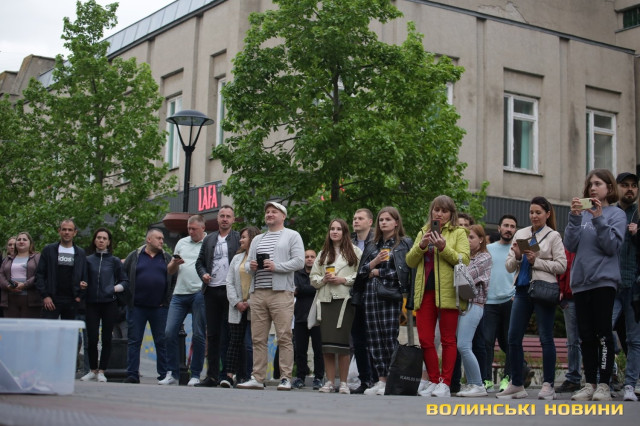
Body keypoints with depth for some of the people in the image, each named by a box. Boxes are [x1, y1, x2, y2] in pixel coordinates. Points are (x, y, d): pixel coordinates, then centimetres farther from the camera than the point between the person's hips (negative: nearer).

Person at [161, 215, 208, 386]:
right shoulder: (182, 243, 18)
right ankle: (172, 373, 7)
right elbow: (170, 270, 21)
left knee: (198, 335, 0)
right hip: (179, 293, 5)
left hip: (199, 294, -5)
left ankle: (195, 375, 8)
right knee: (170, 332, -2)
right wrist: (175, 263, 1)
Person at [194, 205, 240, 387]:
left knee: (228, 334, -4)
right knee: (212, 334, 6)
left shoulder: (239, 239, 5)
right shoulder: (209, 239, 17)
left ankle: (226, 374, -1)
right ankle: (212, 375, 10)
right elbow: (199, 262, 20)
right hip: (211, 291, 4)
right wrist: (203, 274, 0)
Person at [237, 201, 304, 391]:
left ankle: (286, 378, -6)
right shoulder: (257, 239, 25)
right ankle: (257, 378, 7)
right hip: (258, 293, 6)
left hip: (281, 292, -6)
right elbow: (247, 262, 24)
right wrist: (250, 266, 1)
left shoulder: (292, 236, 7)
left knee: (284, 337, -8)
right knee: (258, 338, 4)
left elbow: (299, 261, -5)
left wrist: (276, 266, -13)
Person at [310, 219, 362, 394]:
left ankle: (343, 383, 2)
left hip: (344, 299, -4)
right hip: (325, 300, 4)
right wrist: (323, 279, -2)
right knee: (326, 341, 0)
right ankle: (329, 382, 6)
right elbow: (313, 278, 17)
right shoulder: (323, 254, 21)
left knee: (342, 341, -6)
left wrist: (344, 280, -11)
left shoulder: (354, 252, 7)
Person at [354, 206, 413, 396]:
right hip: (370, 294, 5)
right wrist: (374, 262, -5)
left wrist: (378, 272, -2)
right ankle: (381, 380, 7)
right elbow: (362, 270, 14)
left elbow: (404, 271, -7)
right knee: (374, 338, 2)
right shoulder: (372, 245, 19)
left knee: (390, 337, -9)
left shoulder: (405, 243, 4)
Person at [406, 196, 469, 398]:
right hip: (425, 291, 4)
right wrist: (421, 245, -6)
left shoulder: (459, 233, 6)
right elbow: (410, 261, 11)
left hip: (447, 292, -4)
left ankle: (445, 383, 4)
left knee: (448, 339, 0)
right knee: (425, 339, 1)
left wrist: (443, 247, -18)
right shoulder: (423, 232, 19)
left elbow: (464, 260, -7)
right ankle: (434, 381, 12)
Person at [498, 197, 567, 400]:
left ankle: (548, 385, 2)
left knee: (546, 338, -3)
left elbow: (561, 265, -5)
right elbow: (509, 267, 13)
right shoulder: (520, 234, 15)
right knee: (513, 337, 2)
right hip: (522, 289, 5)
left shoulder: (553, 236, 4)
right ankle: (516, 385, 11)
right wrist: (517, 257, -7)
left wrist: (536, 261, -11)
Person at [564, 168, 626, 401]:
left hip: (603, 280, -4)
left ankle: (603, 385, -1)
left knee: (603, 334, -4)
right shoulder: (582, 214, 11)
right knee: (586, 336, 6)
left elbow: (612, 246, -10)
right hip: (581, 281, 4)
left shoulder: (616, 214, 1)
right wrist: (574, 217, -10)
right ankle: (590, 384, 11)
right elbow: (570, 245, 2)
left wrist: (599, 218, -18)